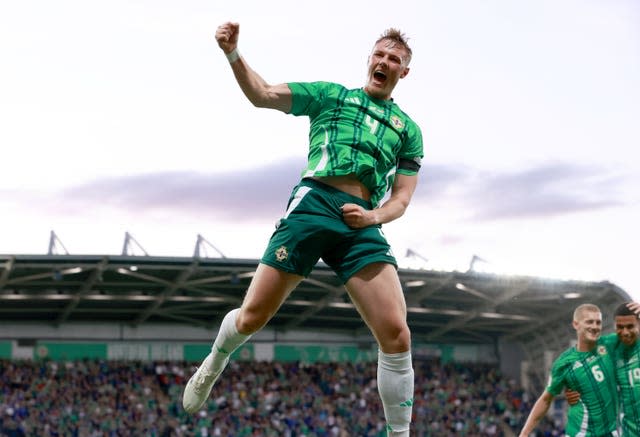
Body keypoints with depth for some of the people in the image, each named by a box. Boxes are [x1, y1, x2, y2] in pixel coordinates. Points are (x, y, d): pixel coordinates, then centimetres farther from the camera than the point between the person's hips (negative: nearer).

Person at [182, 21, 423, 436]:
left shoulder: (409, 130, 23)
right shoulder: (331, 95, 18)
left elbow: (401, 199, 18)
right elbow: (263, 94, 9)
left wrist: (374, 216, -4)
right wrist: (234, 55, -7)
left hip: (363, 223, 1)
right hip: (314, 203, -1)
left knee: (397, 336, -15)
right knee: (253, 316, -2)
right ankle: (212, 367, 32)